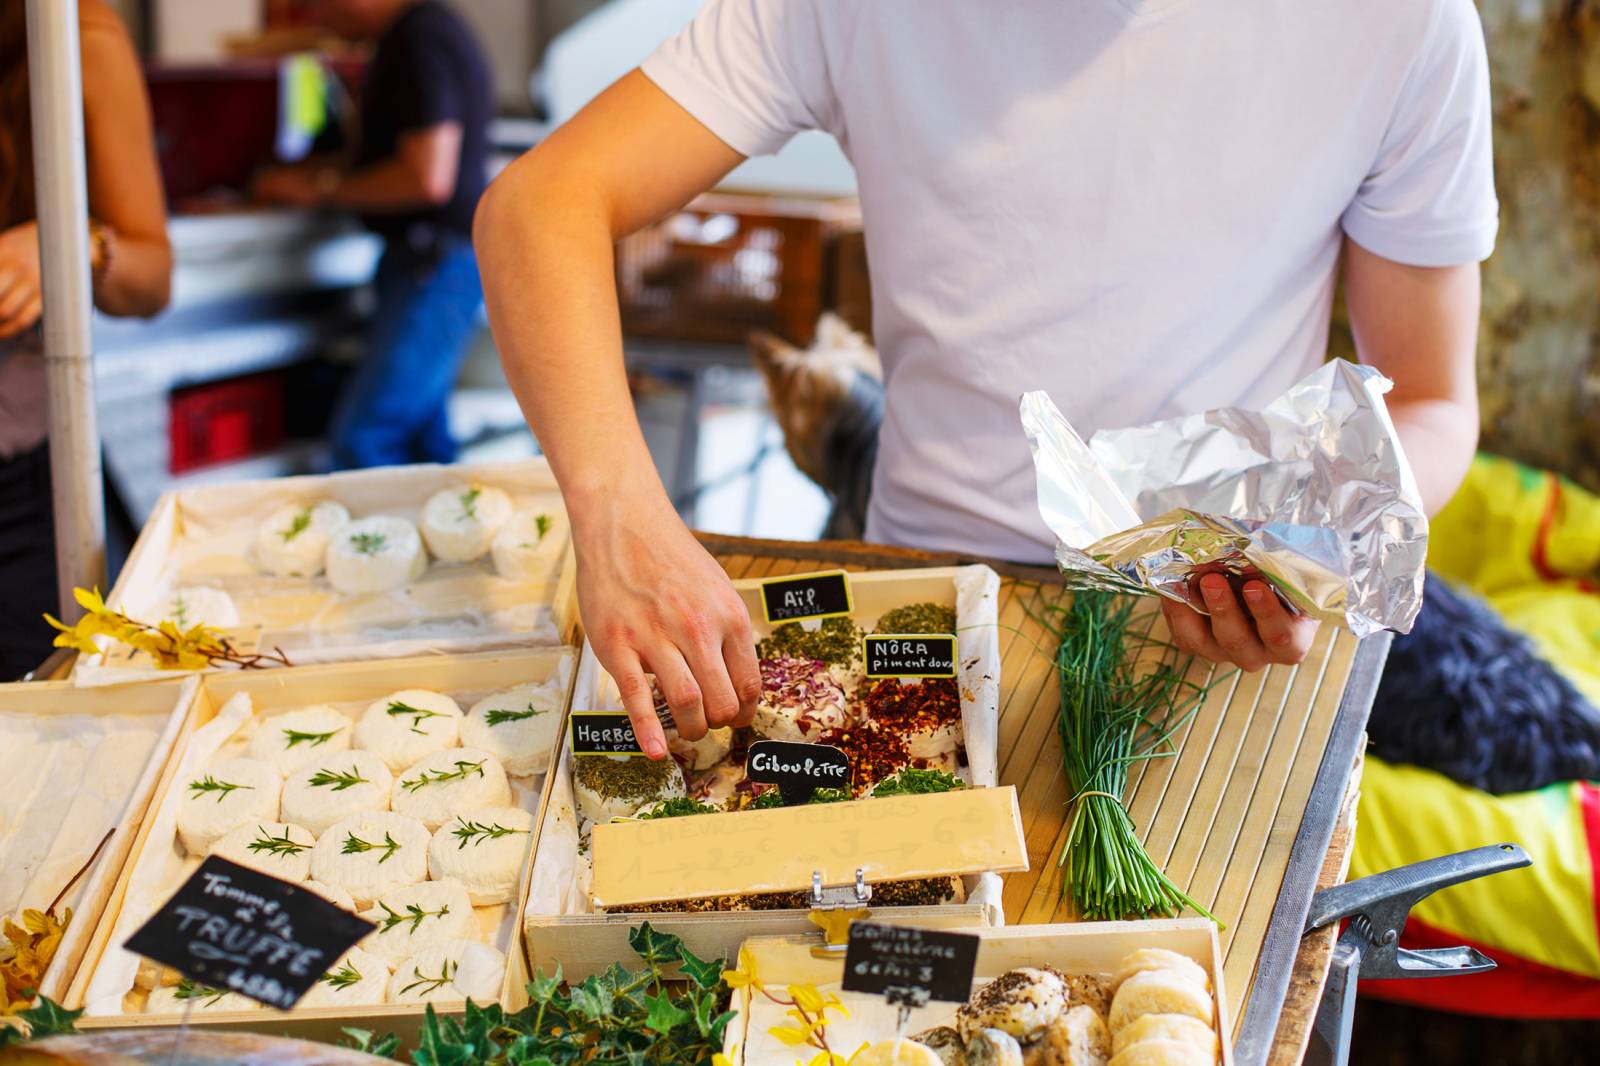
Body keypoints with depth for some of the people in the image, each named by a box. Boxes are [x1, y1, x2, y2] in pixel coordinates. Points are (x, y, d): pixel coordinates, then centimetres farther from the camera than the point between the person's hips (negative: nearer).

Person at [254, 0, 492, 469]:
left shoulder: (419, 40, -15)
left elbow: (428, 178, -22)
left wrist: (323, 189, -10)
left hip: (440, 266, -11)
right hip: (431, 258, 11)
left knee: (362, 440, -12)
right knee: (424, 440, 13)